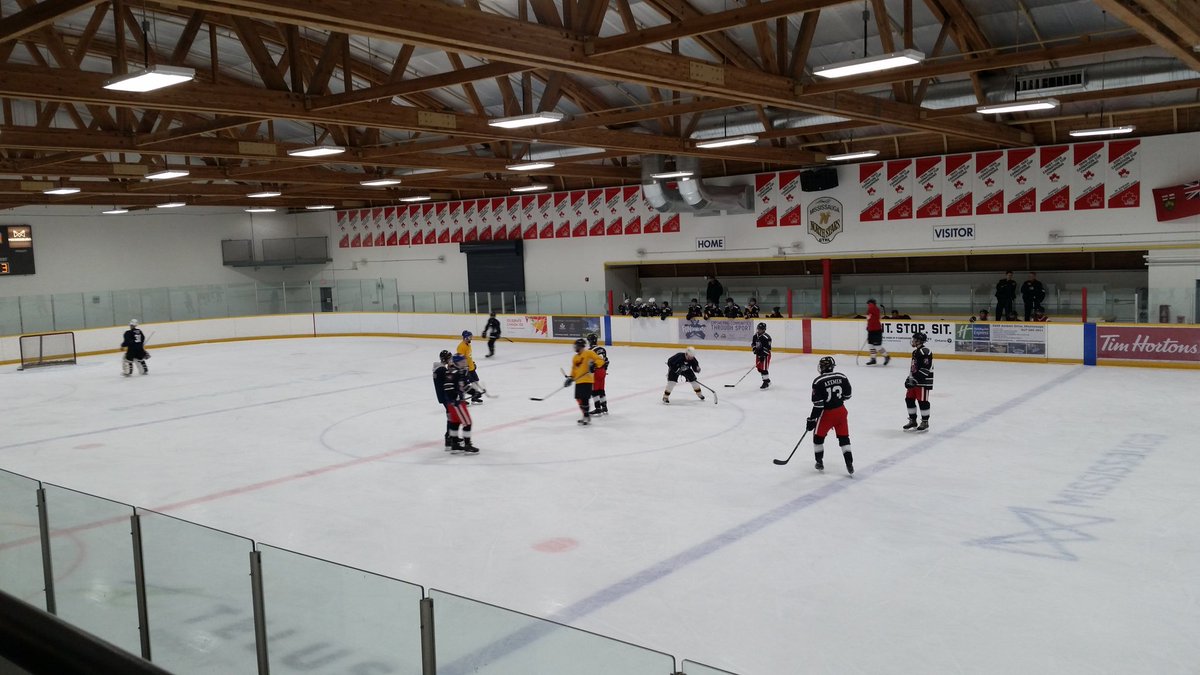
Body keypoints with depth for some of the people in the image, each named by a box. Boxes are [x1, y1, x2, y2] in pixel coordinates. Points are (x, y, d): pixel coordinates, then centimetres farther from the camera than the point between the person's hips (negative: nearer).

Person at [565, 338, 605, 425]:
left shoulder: (589, 353, -5)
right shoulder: (575, 358, 19)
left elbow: (600, 361, -10)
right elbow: (574, 370, 24)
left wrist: (594, 365, -27)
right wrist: (570, 378, 11)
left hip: (587, 380, -8)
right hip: (578, 381, 9)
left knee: (584, 398, -13)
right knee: (579, 398, 12)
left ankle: (587, 417, -6)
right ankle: (586, 415, 25)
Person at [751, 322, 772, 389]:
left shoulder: (766, 337, -21)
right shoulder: (755, 336, 3)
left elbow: (767, 348, -23)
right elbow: (753, 343, 17)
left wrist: (763, 355, -24)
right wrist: (754, 349, -2)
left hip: (765, 355, -9)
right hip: (758, 354, 9)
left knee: (764, 368, -11)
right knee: (759, 368, 14)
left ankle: (766, 382, -3)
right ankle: (767, 380, 29)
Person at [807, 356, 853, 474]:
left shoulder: (818, 382, -18)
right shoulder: (842, 377, -4)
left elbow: (818, 404, -18)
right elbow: (847, 396, 7)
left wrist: (811, 420, -10)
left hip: (827, 413, -4)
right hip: (841, 411, 4)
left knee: (818, 436, 16)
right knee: (844, 437, 12)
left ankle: (819, 462, 24)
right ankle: (849, 464, 7)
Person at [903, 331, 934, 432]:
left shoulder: (925, 352, -17)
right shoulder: (915, 352, 16)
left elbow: (926, 368, -23)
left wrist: (914, 378, -24)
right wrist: (909, 378, 18)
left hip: (923, 381, -10)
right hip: (914, 381, 10)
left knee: (922, 401, -4)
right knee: (909, 399, 10)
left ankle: (925, 423, 8)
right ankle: (913, 421, 21)